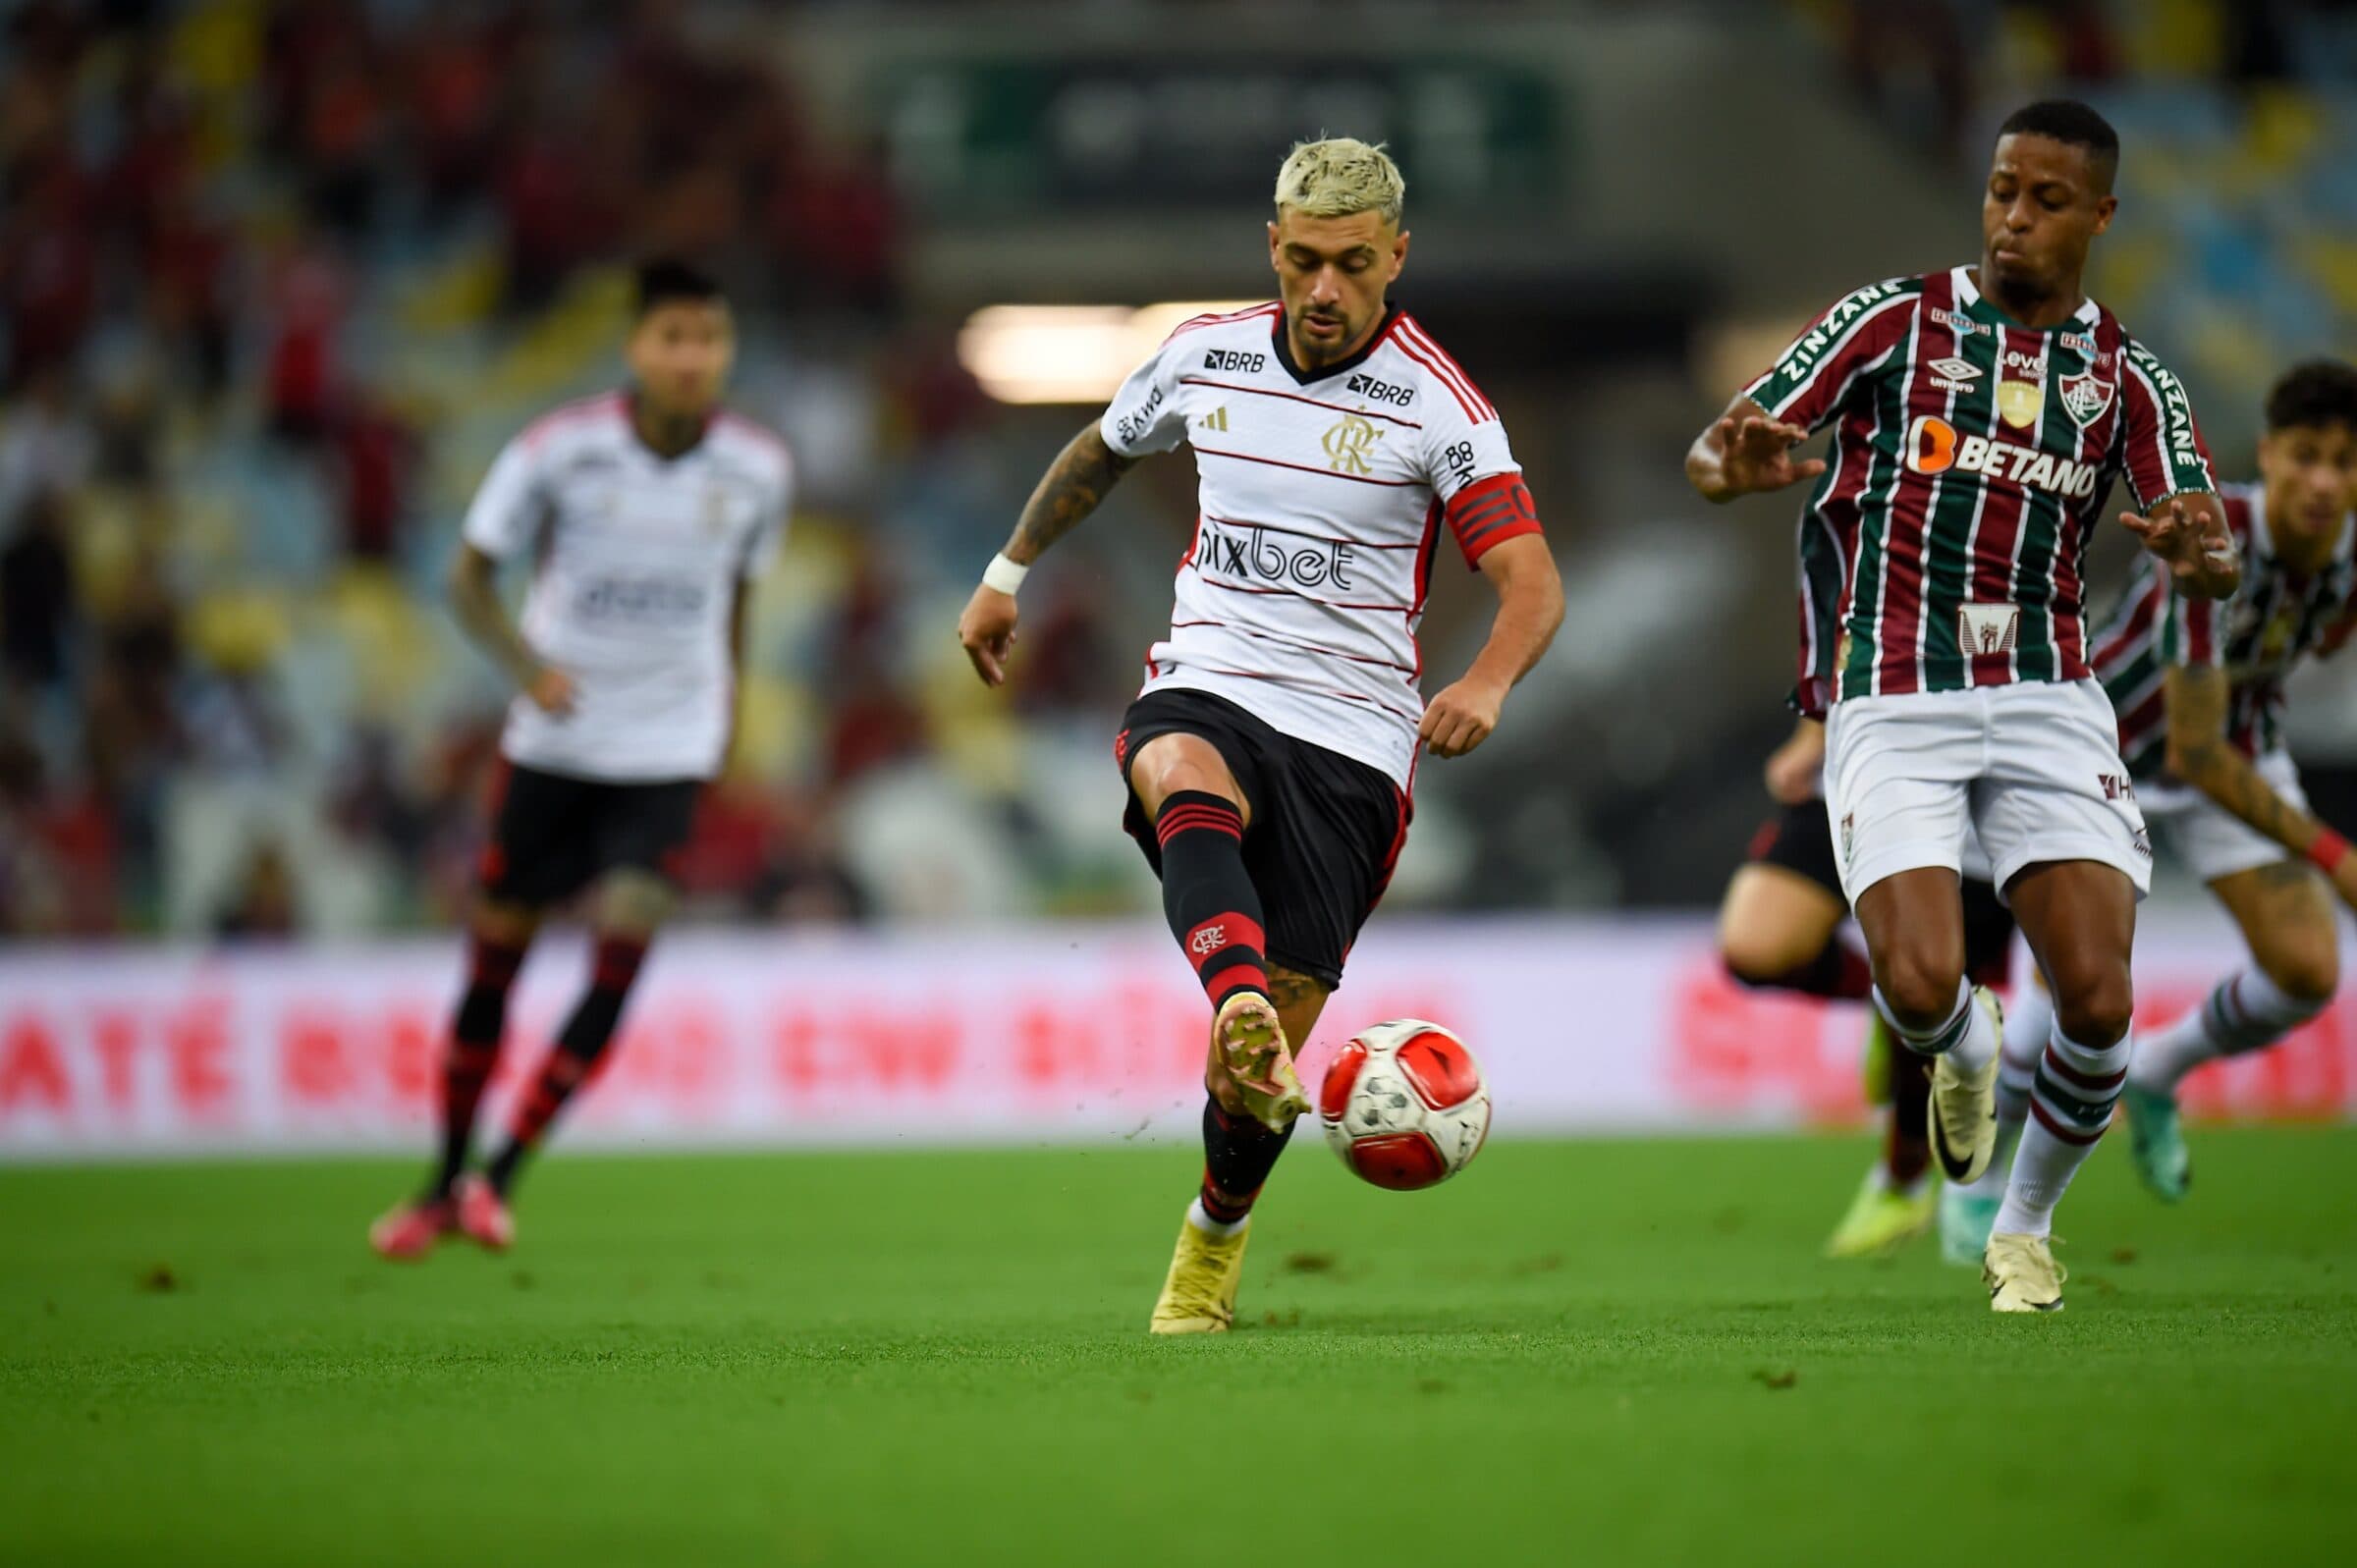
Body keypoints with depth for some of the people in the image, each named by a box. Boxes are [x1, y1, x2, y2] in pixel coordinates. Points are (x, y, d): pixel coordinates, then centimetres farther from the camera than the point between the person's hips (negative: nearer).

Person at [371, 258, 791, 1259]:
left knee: (623, 948, -15)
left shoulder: (757, 470, -4)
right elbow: (470, 578, -4)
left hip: (668, 752, 1)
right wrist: (525, 662, -21)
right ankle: (445, 1184, 25)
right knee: (498, 950, 7)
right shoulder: (559, 450, -11)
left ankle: (501, 1175, -3)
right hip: (552, 741, 0)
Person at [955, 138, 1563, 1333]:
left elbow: (1532, 580, -15)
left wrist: (1486, 684, -34)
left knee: (1271, 1050, -7)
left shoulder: (1438, 404, -6)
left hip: (1352, 737, -2)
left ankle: (1215, 1234, 23)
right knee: (1185, 779, -38)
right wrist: (1007, 575, 31)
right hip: (1206, 689, 2)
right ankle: (1239, 1008, -65)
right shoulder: (1206, 356, 6)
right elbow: (1099, 452, 27)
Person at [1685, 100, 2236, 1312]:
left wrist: (2198, 554, -25)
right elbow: (1716, 457, 1)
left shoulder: (2128, 379, 9)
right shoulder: (1894, 321, 4)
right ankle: (1963, 1052, 21)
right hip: (1895, 701, -2)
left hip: (2048, 700, 2)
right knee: (1919, 986, -20)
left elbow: (2212, 562, 1)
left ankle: (2025, 1229, 16)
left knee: (2098, 1002, -12)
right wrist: (1737, 464, -25)